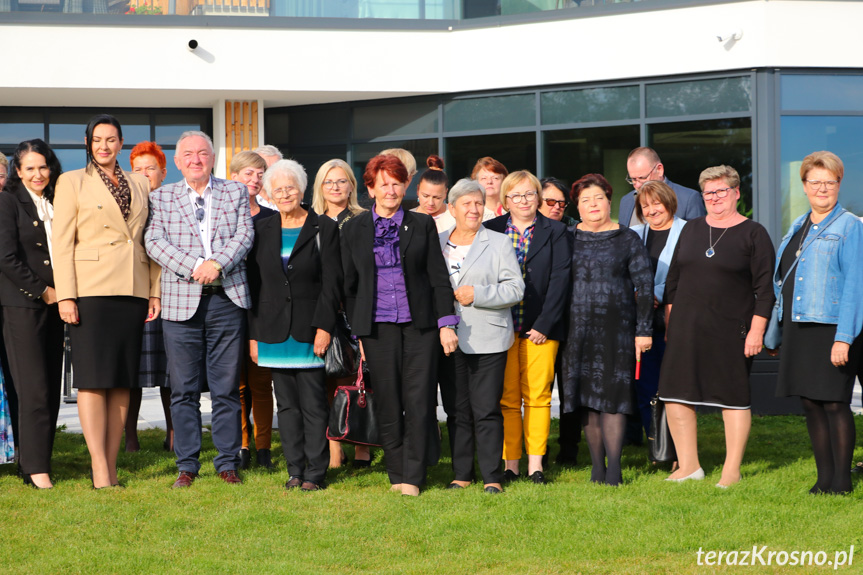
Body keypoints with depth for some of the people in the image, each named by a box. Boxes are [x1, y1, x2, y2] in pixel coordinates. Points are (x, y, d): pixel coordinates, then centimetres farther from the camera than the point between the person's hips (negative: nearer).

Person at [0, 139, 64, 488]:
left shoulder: (56, 204, 15)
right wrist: (41, 290, -7)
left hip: (54, 304, 6)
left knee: (52, 390, 3)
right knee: (34, 390, -10)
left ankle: (33, 464, 8)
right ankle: (36, 470, -7)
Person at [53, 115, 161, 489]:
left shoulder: (138, 185, 17)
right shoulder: (72, 182, 5)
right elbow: (62, 243, -1)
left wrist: (155, 291, 9)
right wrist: (65, 295, -10)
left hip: (132, 291, 4)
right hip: (91, 289, -4)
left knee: (122, 381, 3)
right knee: (93, 378, -8)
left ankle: (112, 466, 8)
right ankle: (99, 470, -9)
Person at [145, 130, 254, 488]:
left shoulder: (235, 193, 13)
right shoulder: (161, 198, 10)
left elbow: (244, 235, 1)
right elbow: (154, 242, -2)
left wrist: (217, 263, -16)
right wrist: (193, 267, -15)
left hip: (227, 298, 0)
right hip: (181, 301, 0)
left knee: (227, 387, 3)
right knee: (183, 389, 2)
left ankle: (228, 462, 11)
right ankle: (187, 465, 11)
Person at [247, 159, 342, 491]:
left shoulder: (324, 229, 1)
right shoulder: (262, 231, 11)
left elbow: (332, 283, -4)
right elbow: (254, 285, 11)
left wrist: (324, 327, -13)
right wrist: (253, 335, 6)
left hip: (309, 330, -4)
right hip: (274, 332, 4)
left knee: (313, 403, -4)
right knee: (286, 404, 6)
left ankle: (315, 472, 0)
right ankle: (295, 470, 12)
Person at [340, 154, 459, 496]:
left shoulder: (422, 225, 7)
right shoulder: (354, 230, 8)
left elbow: (439, 277, 6)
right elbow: (349, 285, 10)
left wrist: (446, 324, -1)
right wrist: (357, 332, 7)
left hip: (420, 324, 0)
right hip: (378, 326, 0)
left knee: (418, 401, -4)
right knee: (387, 403, 2)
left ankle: (413, 477, 1)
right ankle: (396, 474, 12)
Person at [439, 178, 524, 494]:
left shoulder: (499, 243, 4)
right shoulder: (437, 243, 13)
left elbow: (515, 289, -3)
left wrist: (477, 294, -13)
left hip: (487, 340, -3)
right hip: (449, 338, 3)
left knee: (487, 410, -5)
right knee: (457, 409, 6)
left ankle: (492, 476, 2)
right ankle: (461, 473, 15)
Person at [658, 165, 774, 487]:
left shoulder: (753, 234, -1)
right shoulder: (691, 230, 13)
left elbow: (765, 288, -5)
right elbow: (673, 278, 17)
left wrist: (757, 330, -12)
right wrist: (669, 320, 11)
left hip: (731, 329, -5)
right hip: (686, 328, 5)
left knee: (733, 398, 1)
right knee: (675, 394, 2)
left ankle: (732, 471, 9)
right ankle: (688, 466, 12)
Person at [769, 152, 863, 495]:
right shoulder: (798, 227, 17)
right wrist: (773, 334, 16)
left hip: (831, 327, -7)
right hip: (799, 328, 7)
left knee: (834, 402, -6)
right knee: (810, 403, 8)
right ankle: (824, 477, 16)